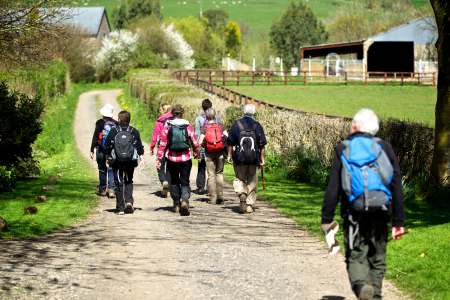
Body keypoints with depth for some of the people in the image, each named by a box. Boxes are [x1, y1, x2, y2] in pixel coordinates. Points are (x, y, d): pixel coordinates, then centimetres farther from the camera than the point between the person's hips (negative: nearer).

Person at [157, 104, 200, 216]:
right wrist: (196, 152, 22)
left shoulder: (167, 127, -3)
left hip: (172, 159, 0)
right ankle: (185, 200, -19)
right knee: (185, 182, 5)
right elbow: (195, 143, 2)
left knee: (174, 181, 17)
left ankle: (176, 204, 20)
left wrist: (159, 159, 1)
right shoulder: (188, 126, -2)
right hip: (185, 159, 0)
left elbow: (163, 144, -4)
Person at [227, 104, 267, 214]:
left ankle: (242, 194, -16)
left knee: (240, 179, 12)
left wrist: (229, 155, 7)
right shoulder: (257, 126, 2)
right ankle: (249, 205, 9)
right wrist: (262, 159, 6)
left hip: (240, 157, -1)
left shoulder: (236, 124, 1)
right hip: (254, 158, 1)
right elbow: (262, 144, 1)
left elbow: (230, 142, 0)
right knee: (252, 182, 9)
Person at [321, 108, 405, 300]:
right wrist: (398, 221, 7)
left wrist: (327, 219, 2)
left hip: (354, 214, -1)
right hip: (380, 213, 1)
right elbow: (396, 188, 4)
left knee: (355, 257, 3)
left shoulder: (342, 150, 3)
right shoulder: (384, 148, 6)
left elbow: (333, 188, -2)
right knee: (377, 259, 14)